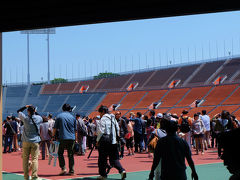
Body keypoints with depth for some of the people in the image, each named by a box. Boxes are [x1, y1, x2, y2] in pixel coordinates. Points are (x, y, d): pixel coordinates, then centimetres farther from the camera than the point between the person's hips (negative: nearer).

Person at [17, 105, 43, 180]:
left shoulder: (25, 118, -5)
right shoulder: (39, 118, -3)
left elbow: (19, 111, 12)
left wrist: (25, 106, 21)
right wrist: (35, 112, 24)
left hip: (26, 141, 0)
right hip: (35, 141, 0)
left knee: (25, 159, 7)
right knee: (35, 158, -2)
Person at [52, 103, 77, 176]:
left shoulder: (59, 116, 2)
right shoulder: (72, 117, 9)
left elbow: (55, 128, 1)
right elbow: (75, 130, 12)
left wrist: (53, 136, 9)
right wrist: (76, 139, 19)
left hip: (63, 138, -2)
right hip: (72, 138, 2)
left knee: (60, 153, 10)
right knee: (70, 155, 7)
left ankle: (63, 168, -2)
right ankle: (71, 171, 6)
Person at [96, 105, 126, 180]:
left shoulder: (103, 119, -7)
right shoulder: (113, 118, 15)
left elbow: (101, 131, -12)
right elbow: (117, 129, 15)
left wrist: (98, 140, -1)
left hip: (105, 141, -6)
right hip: (113, 141, 6)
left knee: (102, 158, 5)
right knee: (114, 158, 8)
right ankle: (122, 170, -10)